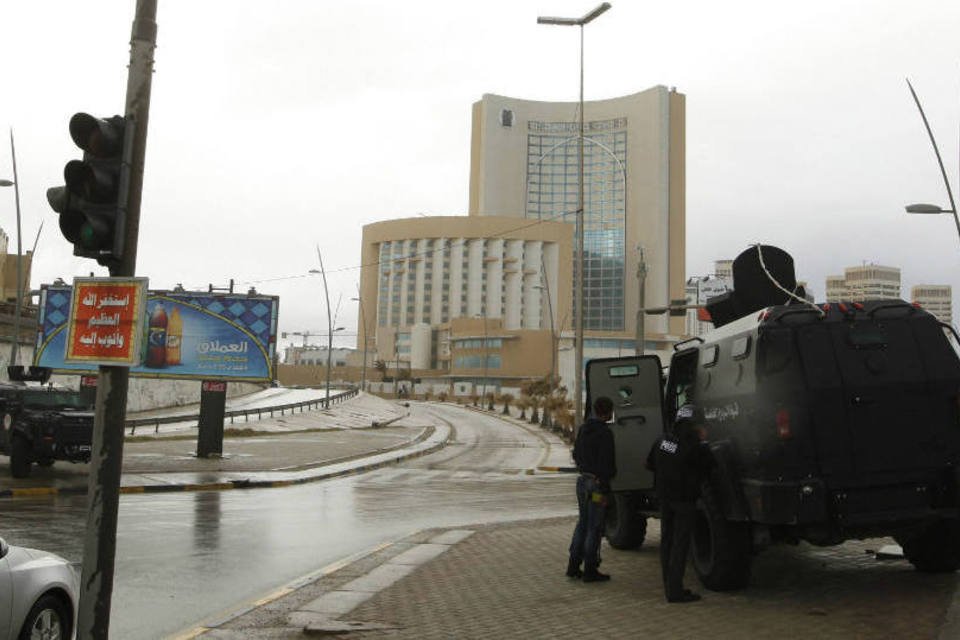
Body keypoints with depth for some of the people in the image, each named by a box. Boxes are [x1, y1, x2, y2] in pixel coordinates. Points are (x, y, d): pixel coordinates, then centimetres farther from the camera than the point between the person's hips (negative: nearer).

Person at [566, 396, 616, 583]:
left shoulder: (583, 429, 9)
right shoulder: (604, 433, -18)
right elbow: (606, 463, -19)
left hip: (582, 481, 8)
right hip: (596, 483, -8)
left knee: (583, 522, 17)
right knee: (594, 527, 0)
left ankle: (573, 566, 19)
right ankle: (590, 570, 5)